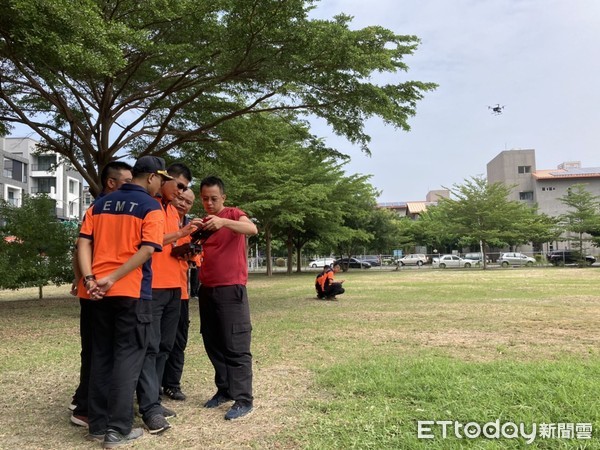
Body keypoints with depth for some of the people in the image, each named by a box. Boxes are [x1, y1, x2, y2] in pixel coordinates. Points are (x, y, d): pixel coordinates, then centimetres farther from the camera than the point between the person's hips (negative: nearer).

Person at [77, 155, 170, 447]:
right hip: (132, 292, -6)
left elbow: (83, 243, 5)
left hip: (99, 292, 6)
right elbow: (147, 250, -16)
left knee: (101, 356, 14)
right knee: (127, 357, 2)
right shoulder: (151, 207, -4)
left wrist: (90, 278, -3)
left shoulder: (101, 203, 14)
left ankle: (98, 425, 21)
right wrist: (113, 278, -14)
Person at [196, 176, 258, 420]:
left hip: (231, 289, -6)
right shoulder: (202, 222, 14)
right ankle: (224, 390, 24)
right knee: (212, 344, 11)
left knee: (235, 346, -6)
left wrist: (224, 222, -39)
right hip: (207, 290, 7)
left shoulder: (233, 214, -3)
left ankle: (244, 399, -1)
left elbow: (252, 229, -23)